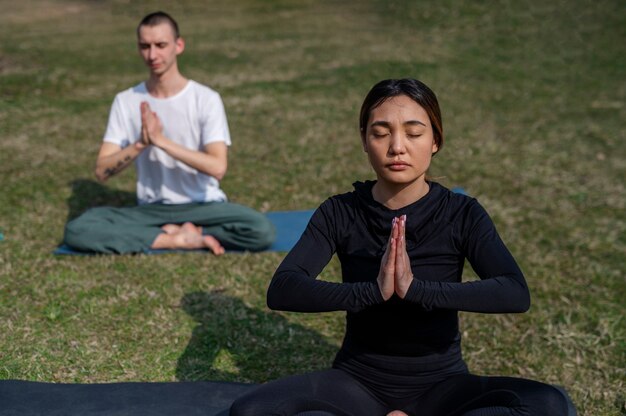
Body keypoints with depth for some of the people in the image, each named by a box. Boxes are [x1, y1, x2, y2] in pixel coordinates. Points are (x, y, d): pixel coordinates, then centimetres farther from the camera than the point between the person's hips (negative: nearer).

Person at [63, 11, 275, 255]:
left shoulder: (206, 99, -8)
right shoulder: (126, 101, 0)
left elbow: (217, 168, -20)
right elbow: (102, 172, -5)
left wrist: (161, 140, -25)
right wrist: (141, 144, -22)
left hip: (202, 206, -2)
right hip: (151, 210, 2)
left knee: (261, 230, -31)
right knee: (77, 230, -24)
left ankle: (167, 234, -12)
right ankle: (182, 240, -17)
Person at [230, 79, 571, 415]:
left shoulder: (461, 214, -8)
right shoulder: (340, 213, -7)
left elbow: (515, 293, -23)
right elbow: (282, 290, -21)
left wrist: (418, 289, -36)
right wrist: (372, 291, -35)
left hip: (439, 383, 0)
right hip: (359, 379, 0)